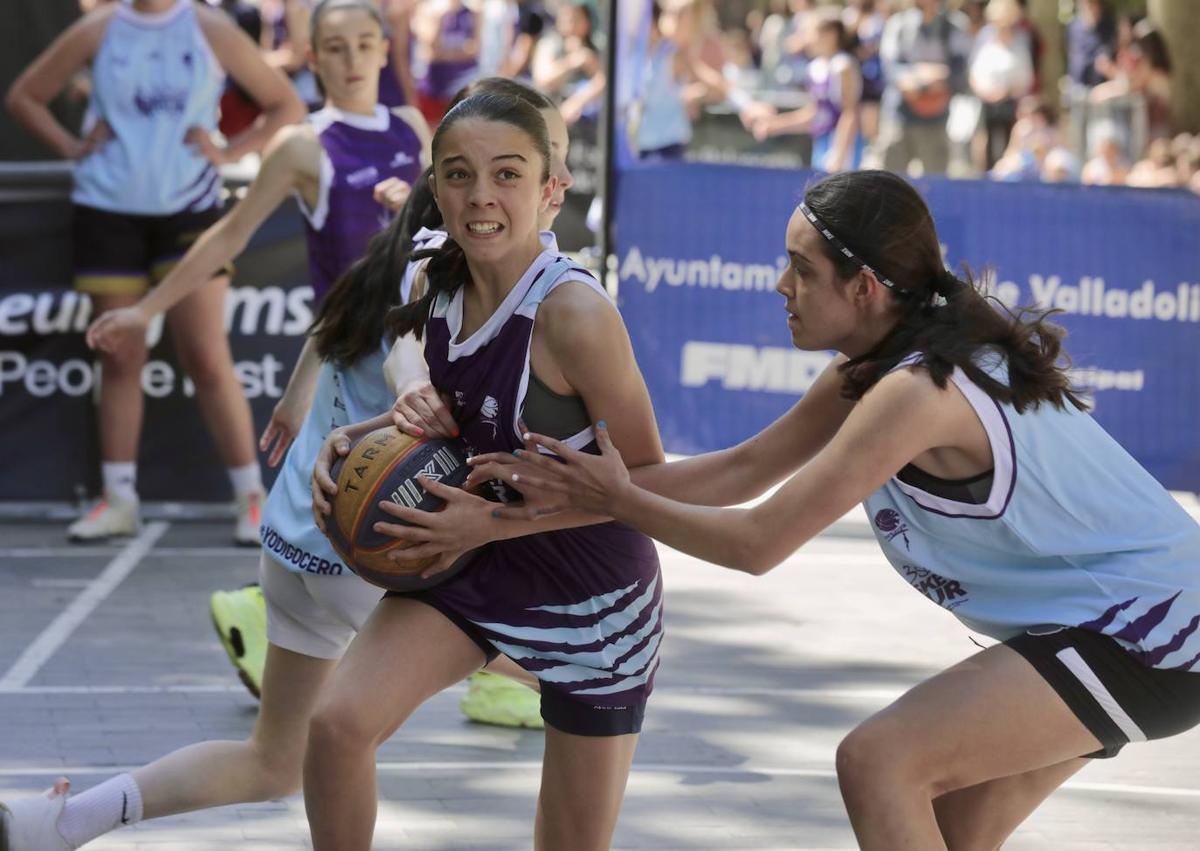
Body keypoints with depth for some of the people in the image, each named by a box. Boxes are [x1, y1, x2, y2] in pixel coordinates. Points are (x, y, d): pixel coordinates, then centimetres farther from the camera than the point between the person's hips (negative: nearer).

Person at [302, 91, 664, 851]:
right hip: (478, 565, 5)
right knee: (338, 724, -17)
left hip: (593, 592, -5)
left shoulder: (573, 311, -26)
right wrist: (358, 441, -7)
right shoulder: (442, 293, -6)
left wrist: (496, 519, -26)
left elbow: (647, 476, -20)